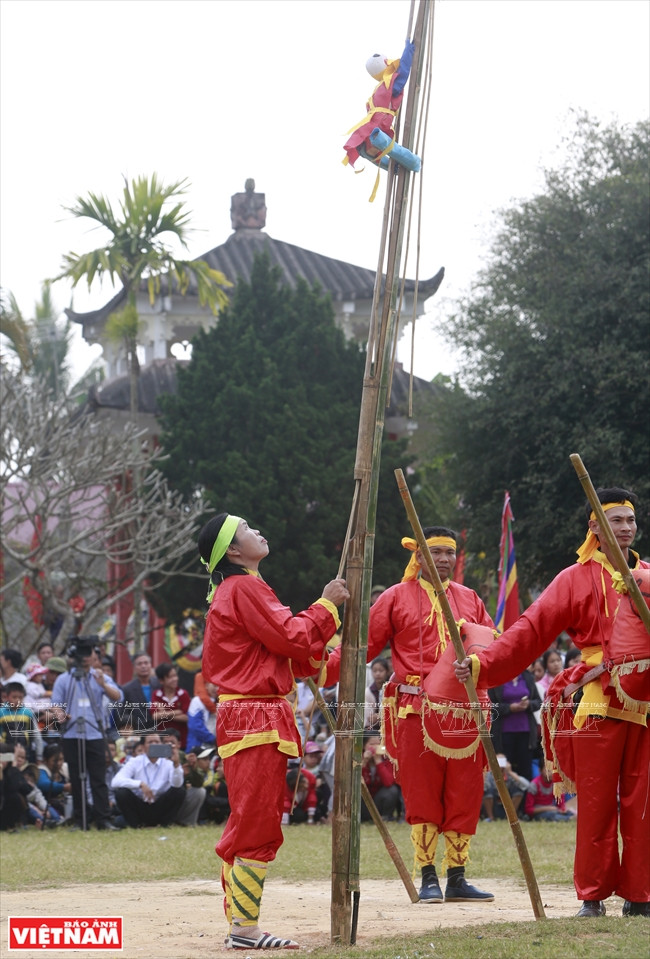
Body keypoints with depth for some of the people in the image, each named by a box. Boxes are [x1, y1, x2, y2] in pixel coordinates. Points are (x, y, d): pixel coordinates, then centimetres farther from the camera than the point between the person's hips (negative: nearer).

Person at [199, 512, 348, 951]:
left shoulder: (239, 590, 21)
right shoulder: (244, 589, -12)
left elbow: (288, 649, 18)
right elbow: (291, 639, -16)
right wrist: (326, 605, -3)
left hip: (247, 717, 11)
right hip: (257, 720, -11)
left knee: (250, 824, 12)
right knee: (258, 825, -10)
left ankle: (239, 923, 15)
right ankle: (245, 927, -11)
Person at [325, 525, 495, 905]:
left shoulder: (469, 599, 18)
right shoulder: (397, 598, 8)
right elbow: (363, 645, 3)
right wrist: (325, 668, -10)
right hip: (415, 711, -3)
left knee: (463, 793, 2)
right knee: (422, 795, -3)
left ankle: (457, 878, 9)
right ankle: (428, 878, 3)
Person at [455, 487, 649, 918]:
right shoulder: (578, 579, 4)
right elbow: (530, 631, -1)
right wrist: (482, 664, -10)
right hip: (598, 705, -3)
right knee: (596, 802, -3)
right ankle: (593, 897, 4)